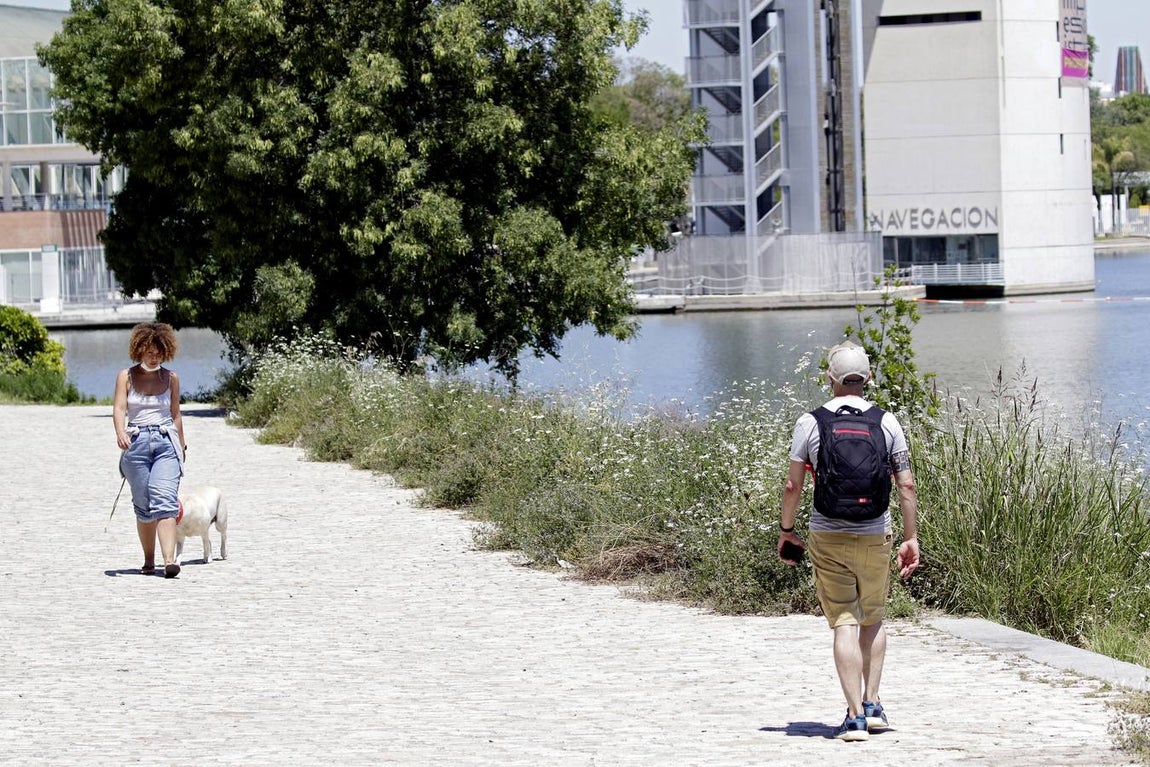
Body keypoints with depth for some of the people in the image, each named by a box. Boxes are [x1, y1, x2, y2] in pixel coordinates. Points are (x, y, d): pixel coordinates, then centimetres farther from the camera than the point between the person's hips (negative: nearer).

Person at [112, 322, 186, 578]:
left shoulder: (171, 378, 11)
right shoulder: (126, 377, 5)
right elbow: (119, 408, -7)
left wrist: (181, 445, 23)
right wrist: (120, 432, -25)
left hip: (167, 442, 0)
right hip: (136, 442, 0)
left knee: (165, 501, -15)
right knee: (143, 505, 4)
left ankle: (169, 560, -26)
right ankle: (149, 560, 17)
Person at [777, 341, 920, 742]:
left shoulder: (810, 423, -5)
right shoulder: (886, 423, -1)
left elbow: (793, 486, -2)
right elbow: (906, 486, -1)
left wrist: (786, 530, 12)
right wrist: (911, 538, 7)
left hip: (828, 538, -1)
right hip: (875, 537, 1)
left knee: (844, 625, 0)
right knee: (873, 621, 20)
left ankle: (855, 716, -7)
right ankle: (872, 705, 16)